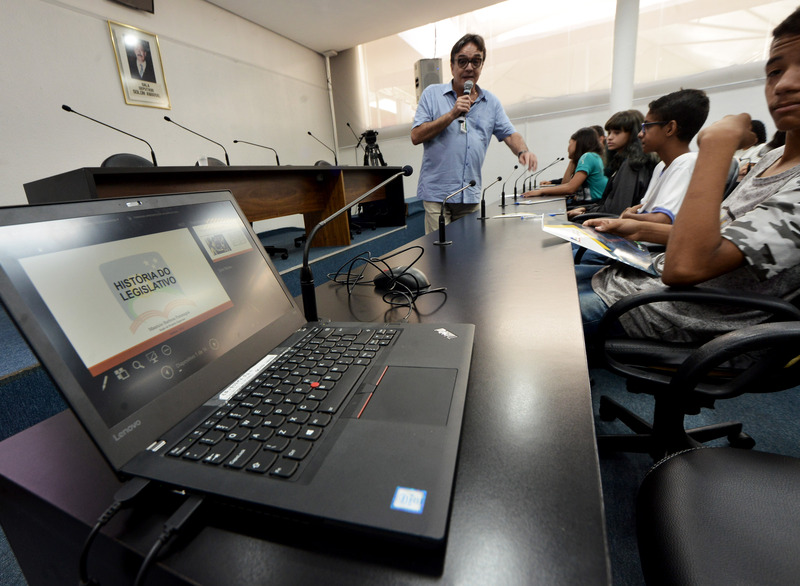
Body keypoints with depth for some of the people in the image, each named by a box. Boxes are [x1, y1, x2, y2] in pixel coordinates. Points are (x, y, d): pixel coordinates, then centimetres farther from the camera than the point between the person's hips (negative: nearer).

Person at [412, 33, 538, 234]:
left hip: (471, 195, 4)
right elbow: (416, 136, -4)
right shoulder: (432, 94, 5)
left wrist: (523, 151, -9)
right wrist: (452, 114, -11)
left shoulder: (491, 102, 14)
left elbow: (509, 134, 13)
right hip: (436, 193, -3)